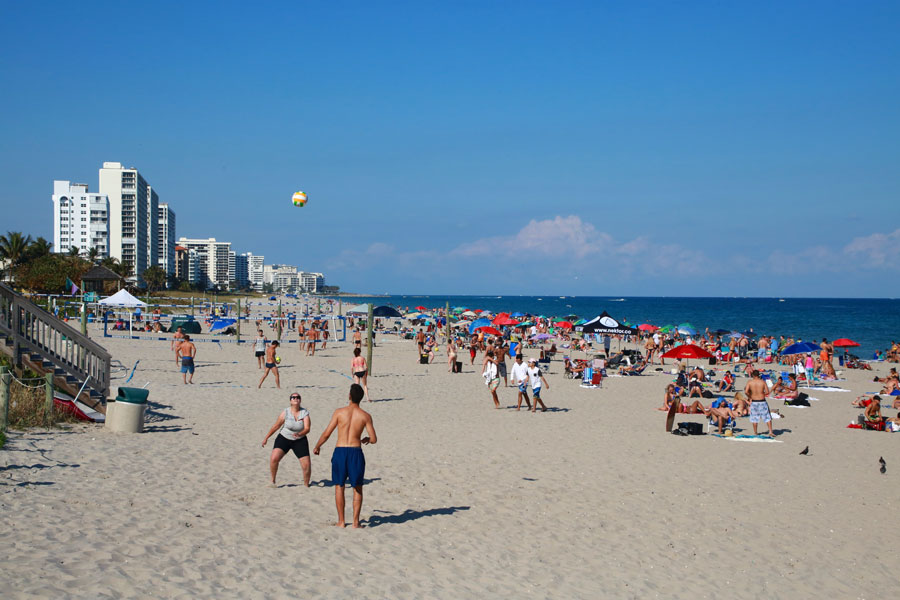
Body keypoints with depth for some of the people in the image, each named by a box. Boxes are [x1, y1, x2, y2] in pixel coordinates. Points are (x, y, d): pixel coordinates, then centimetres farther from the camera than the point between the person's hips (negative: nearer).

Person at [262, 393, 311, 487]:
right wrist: (266, 438, 6)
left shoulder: (305, 413, -9)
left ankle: (306, 485, 16)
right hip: (284, 438, -1)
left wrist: (299, 434, -39)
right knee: (274, 458, -21)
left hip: (300, 441, 1)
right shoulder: (285, 413, -10)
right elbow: (276, 426, 1)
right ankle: (273, 481, 0)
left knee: (306, 465, -7)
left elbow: (307, 429, -18)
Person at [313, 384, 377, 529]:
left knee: (339, 486, 13)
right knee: (357, 488, 12)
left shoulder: (339, 412, -2)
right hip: (356, 452, 0)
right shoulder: (365, 416, -1)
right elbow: (374, 439, -3)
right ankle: (356, 522, 8)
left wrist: (317, 447, 16)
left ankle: (341, 521, 14)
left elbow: (326, 434, -1)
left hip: (340, 451, 0)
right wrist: (366, 439, 21)